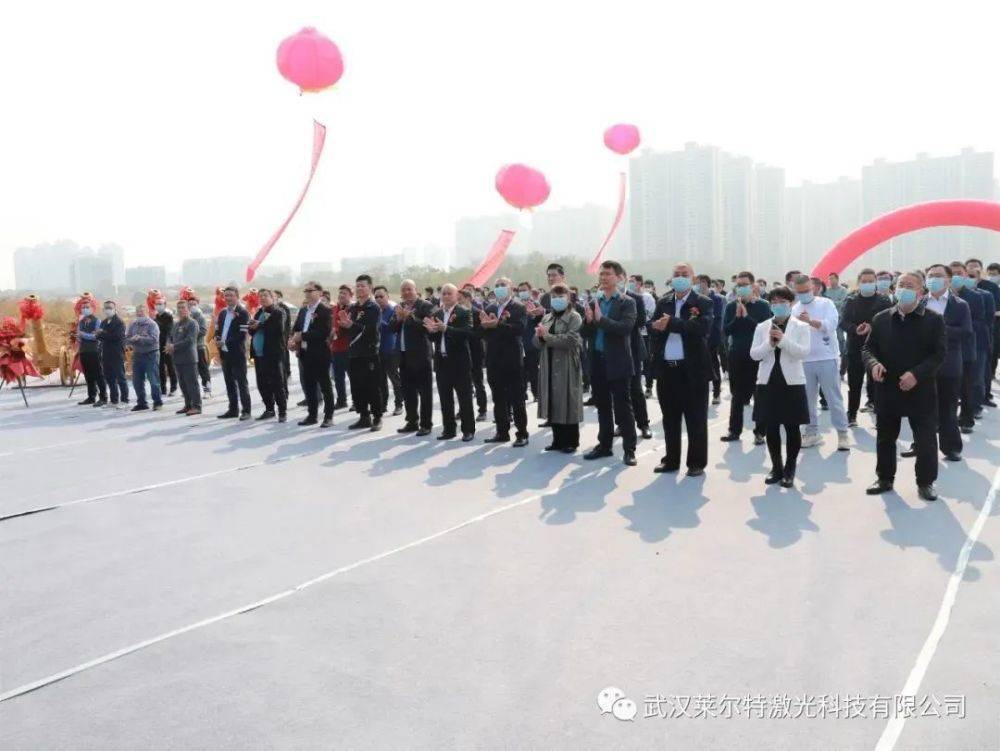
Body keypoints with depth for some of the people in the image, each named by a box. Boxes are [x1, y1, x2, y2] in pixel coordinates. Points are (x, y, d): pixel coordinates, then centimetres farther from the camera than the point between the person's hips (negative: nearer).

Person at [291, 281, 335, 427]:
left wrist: (302, 336, -18)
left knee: (325, 386, 1)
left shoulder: (325, 311, -9)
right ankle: (312, 415, 20)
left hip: (320, 354, -7)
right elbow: (296, 328, 16)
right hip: (305, 354, 7)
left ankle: (328, 416, 7)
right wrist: (294, 339, -6)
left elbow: (324, 332, -20)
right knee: (308, 386, 12)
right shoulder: (302, 310, 15)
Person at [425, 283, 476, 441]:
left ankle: (468, 430, 9)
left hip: (459, 362, -5)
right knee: (445, 398, 10)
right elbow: (432, 338, 11)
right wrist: (431, 330, -12)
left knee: (464, 398, 2)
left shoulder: (464, 313, -6)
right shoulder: (436, 314, 11)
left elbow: (468, 333, -20)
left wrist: (445, 328, -27)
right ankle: (448, 429, 19)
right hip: (442, 361, 5)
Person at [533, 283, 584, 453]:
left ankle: (571, 442, 9)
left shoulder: (574, 317, -4)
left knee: (567, 404, -1)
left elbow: (571, 340, -18)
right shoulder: (546, 318, 15)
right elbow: (537, 343, 11)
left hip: (567, 367, -6)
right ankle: (558, 440, 19)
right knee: (553, 404, 9)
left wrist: (548, 336, -19)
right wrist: (540, 336, -11)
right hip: (549, 367, 6)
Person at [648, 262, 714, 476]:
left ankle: (697, 463, 13)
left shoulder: (704, 303, -3)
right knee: (670, 419, 13)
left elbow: (702, 328, -19)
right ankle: (671, 460, 23)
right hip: (667, 369, 4)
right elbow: (653, 327, 2)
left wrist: (671, 323, -20)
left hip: (692, 369, -4)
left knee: (696, 420, 4)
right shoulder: (663, 302, 11)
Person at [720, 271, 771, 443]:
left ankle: (759, 432, 9)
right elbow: (725, 330, -1)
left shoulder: (763, 306, -2)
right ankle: (734, 430, 18)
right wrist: (737, 316, -14)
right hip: (736, 356, 3)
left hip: (757, 356, -3)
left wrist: (746, 316, -17)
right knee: (737, 395, 10)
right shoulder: (731, 306, 6)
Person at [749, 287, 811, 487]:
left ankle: (789, 470, 14)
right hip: (767, 381, 2)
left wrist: (783, 339, -20)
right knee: (770, 427, 6)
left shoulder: (801, 327, 1)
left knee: (792, 427, 2)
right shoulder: (762, 326, 7)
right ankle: (776, 467, 20)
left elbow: (804, 352, -12)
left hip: (792, 382, -2)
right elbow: (754, 354, 0)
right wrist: (769, 343, -16)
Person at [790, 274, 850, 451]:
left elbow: (830, 325, -15)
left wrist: (810, 321, -22)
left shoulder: (826, 303, -1)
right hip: (804, 360, 4)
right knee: (807, 398, 10)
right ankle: (812, 432, 21)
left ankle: (842, 433, 8)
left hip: (827, 358, -4)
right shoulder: (795, 309, 9)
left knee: (834, 398, 1)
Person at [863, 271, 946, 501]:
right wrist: (873, 364, -15)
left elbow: (940, 353, -8)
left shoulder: (934, 320, -3)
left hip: (921, 391, -3)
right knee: (885, 437, 12)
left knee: (925, 439, 3)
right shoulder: (881, 319, 5)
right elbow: (868, 348, 7)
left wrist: (917, 374, -21)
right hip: (887, 389, 3)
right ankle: (885, 478, 26)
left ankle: (925, 482, 18)